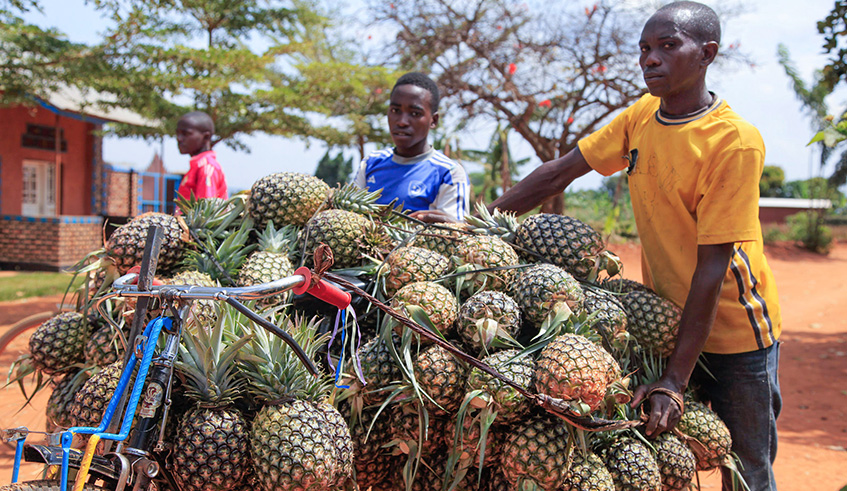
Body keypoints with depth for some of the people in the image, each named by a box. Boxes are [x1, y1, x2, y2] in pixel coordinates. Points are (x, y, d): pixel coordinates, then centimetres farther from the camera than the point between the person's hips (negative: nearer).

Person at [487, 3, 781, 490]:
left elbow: (713, 266, -24)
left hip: (734, 330, -5)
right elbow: (559, 173, 3)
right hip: (666, 320, 5)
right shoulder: (642, 116, -3)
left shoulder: (736, 142, -23)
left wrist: (675, 380, -25)